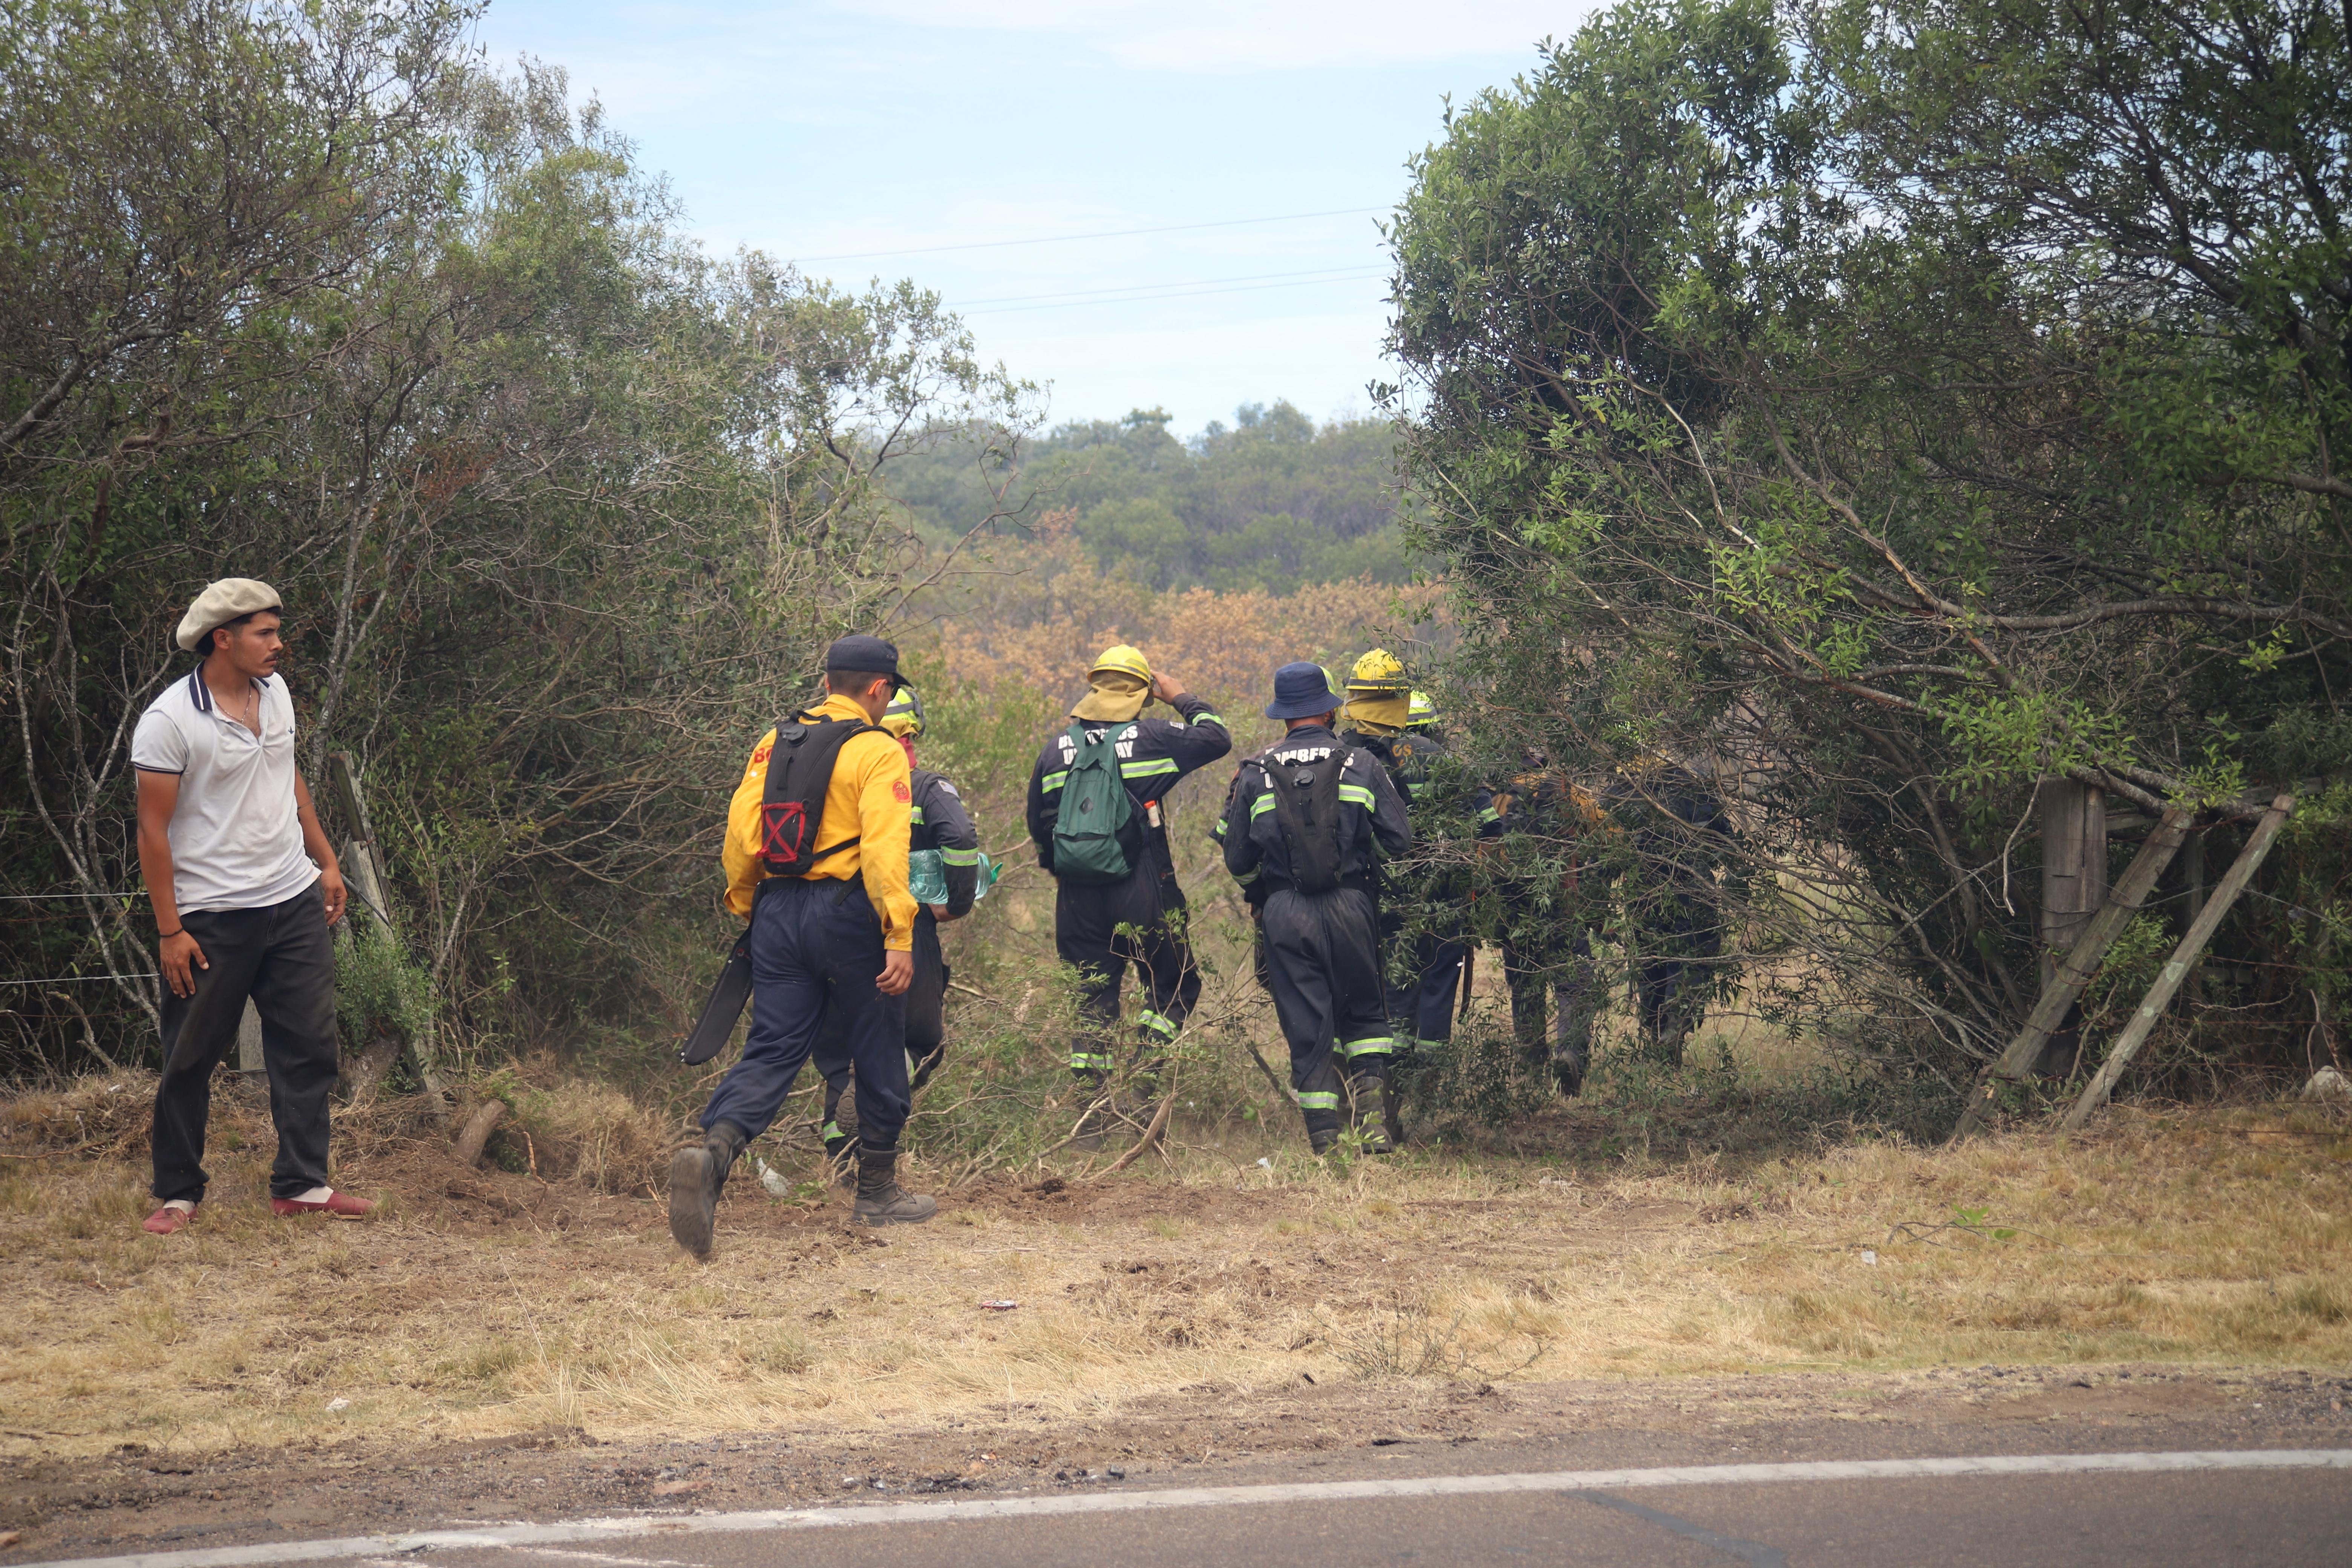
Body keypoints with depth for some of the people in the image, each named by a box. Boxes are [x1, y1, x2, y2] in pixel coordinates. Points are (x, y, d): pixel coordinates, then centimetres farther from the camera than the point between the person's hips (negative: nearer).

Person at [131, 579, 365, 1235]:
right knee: (191, 1060, 3)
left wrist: (326, 861, 19)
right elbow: (153, 828, -13)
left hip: (295, 902, 6)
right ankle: (178, 1194, 15)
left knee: (309, 1045, 5)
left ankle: (301, 1184, 13)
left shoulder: (275, 690, 6)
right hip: (213, 919, -6)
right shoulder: (170, 720, -15)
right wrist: (170, 931, -14)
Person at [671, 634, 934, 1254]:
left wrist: (743, 905, 18)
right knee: (878, 1054, 12)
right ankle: (878, 1192, 22)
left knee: (771, 1051, 3)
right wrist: (900, 936, -20)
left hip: (778, 910, 5)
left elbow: (741, 830, 6)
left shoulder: (776, 741, 10)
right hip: (845, 913, -5)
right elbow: (883, 847, -18)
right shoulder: (878, 751, -8)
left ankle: (712, 1150, -24)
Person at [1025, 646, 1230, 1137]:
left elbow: (1038, 822, 14)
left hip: (1079, 895, 4)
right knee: (1172, 987, 12)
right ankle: (1145, 1083, -5)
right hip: (1143, 893, -4)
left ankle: (1088, 1115, 6)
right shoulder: (1151, 738, -5)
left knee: (1093, 999, 9)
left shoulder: (1057, 749, 6)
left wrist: (1058, 871, 29)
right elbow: (1216, 738, 7)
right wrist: (1180, 698, 19)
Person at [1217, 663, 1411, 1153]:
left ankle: (1325, 1141, 3)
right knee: (1363, 1013, 16)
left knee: (1307, 1026, 4)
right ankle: (1370, 1108, 0)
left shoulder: (1255, 775, 1)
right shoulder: (1361, 766, 0)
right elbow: (1399, 838, 0)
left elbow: (1237, 859, 4)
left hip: (1285, 912, 0)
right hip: (1351, 906, 0)